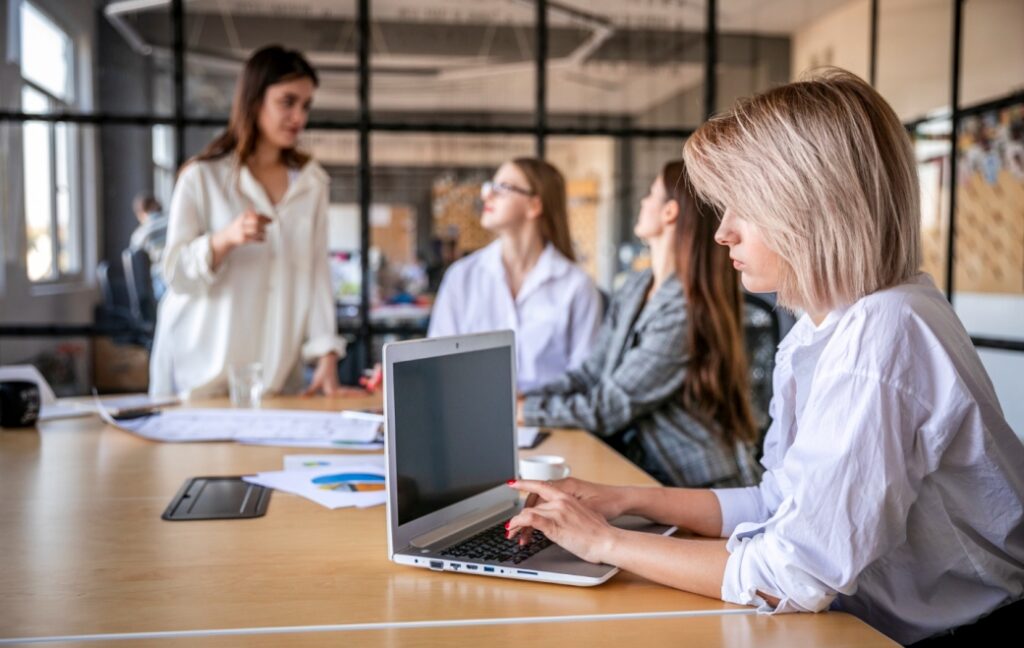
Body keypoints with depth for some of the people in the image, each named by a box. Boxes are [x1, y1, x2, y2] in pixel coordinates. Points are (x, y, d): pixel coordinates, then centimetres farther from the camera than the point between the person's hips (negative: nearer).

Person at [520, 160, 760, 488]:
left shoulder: (685, 312, -20)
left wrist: (523, 411, -11)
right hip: (639, 467, 7)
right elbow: (590, 373, 7)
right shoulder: (636, 288, 7)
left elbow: (609, 408, -18)